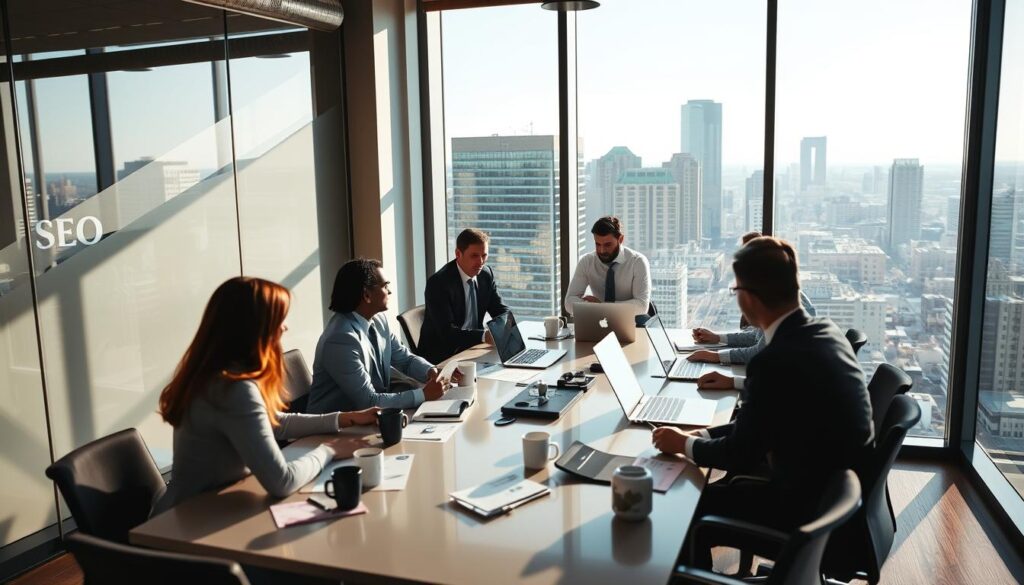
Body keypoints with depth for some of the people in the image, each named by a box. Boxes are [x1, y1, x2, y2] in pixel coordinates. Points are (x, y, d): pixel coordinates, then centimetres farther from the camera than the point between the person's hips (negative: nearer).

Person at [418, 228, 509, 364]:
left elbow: (500, 311, 8)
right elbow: (447, 332, -25)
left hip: (472, 348, 7)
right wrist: (484, 336, -37)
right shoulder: (438, 283, -18)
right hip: (442, 356, -7)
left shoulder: (486, 274, 1)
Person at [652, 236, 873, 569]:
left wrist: (685, 444, 0)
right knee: (724, 488, 21)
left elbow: (741, 455, -16)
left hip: (812, 507, -8)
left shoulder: (776, 361, -28)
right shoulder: (825, 332, 0)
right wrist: (703, 435, 6)